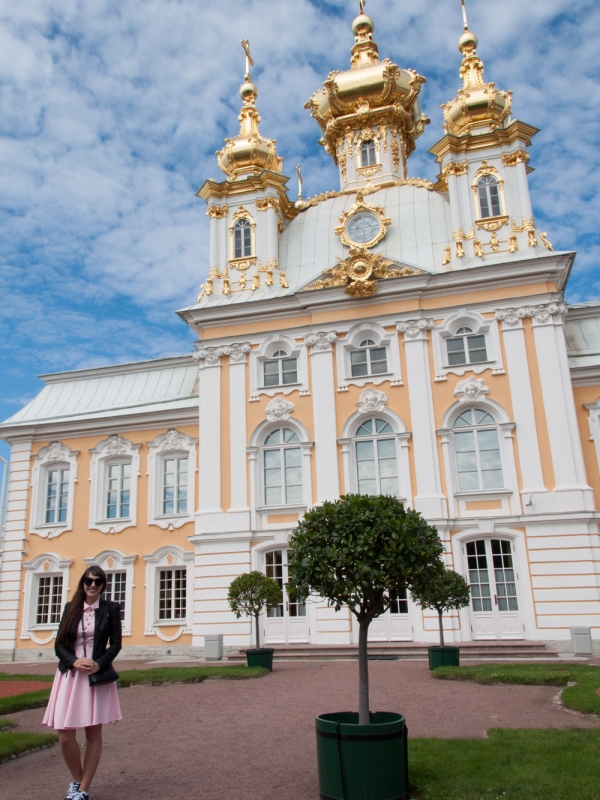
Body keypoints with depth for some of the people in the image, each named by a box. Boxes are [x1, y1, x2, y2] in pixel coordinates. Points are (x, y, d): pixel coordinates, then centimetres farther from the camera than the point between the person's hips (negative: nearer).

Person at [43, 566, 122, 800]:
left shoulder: (111, 608, 1)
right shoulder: (71, 608, 7)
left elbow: (115, 643, -1)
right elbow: (59, 644, 4)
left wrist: (99, 664, -16)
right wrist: (75, 661, -13)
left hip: (98, 676, -2)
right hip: (70, 675, 2)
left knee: (93, 732, 3)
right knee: (65, 736, -1)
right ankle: (76, 780, 24)